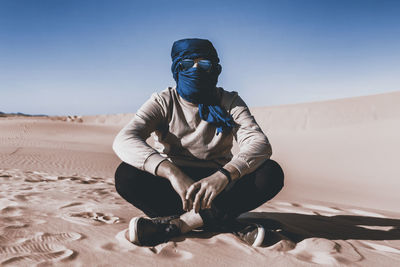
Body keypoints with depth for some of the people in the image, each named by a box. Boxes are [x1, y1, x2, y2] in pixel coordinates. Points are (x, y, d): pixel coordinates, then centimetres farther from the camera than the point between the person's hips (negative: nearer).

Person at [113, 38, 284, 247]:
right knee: (126, 175, -28)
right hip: (172, 184, 0)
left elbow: (260, 144, -18)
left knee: (271, 172, -23)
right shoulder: (163, 102, -4)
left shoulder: (229, 102, -1)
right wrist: (172, 173, -40)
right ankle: (229, 226, -27)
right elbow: (124, 140, -22)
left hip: (217, 185, 1)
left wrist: (224, 175, -39)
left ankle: (178, 222, -28)